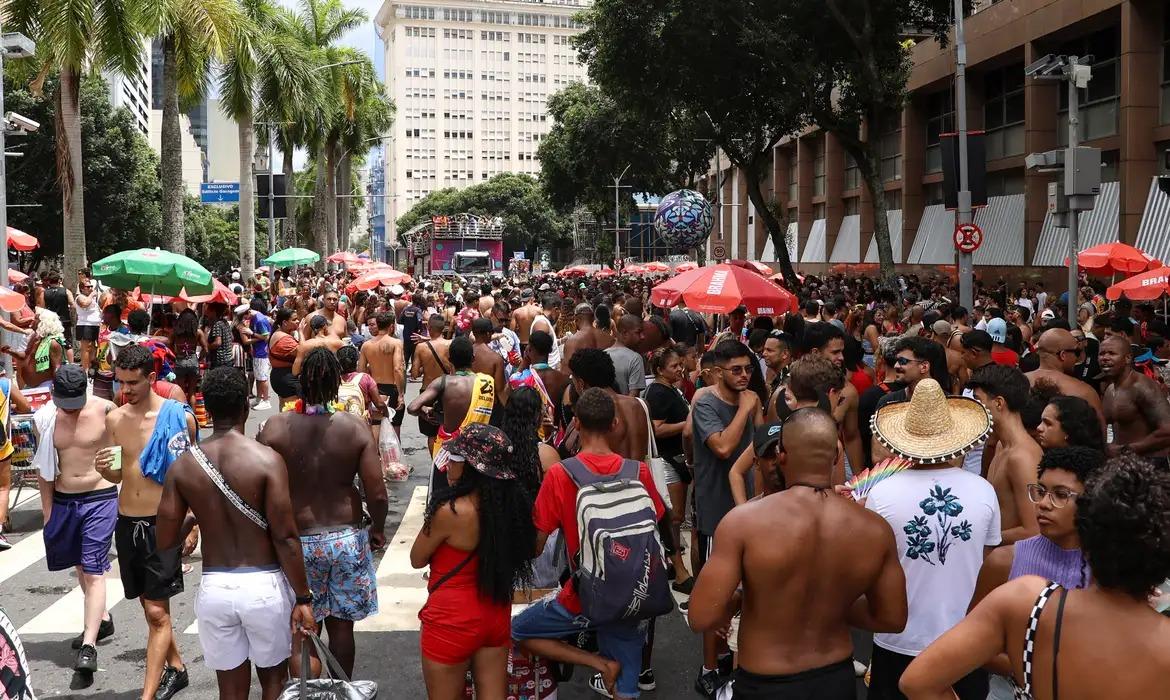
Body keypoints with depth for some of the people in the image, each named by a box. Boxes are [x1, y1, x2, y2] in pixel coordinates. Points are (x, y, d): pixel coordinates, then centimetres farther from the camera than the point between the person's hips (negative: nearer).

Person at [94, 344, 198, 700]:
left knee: (157, 611, -7)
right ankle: (175, 667, 36)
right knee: (151, 607, 17)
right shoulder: (115, 419, 5)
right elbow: (118, 475, 13)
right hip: (127, 523, 5)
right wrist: (102, 468, -10)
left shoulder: (179, 416, -9)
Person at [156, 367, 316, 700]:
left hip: (213, 587, 3)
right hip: (263, 584, -3)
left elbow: (166, 540, 1)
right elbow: (285, 537, -14)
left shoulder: (182, 465, -2)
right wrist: (303, 598, -6)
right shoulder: (267, 459, -13)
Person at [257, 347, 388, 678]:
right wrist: (378, 528, 9)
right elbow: (377, 494, -10)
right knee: (341, 626, 16)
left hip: (297, 539, -1)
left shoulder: (275, 427, -11)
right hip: (347, 538, 1)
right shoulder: (355, 426, -10)